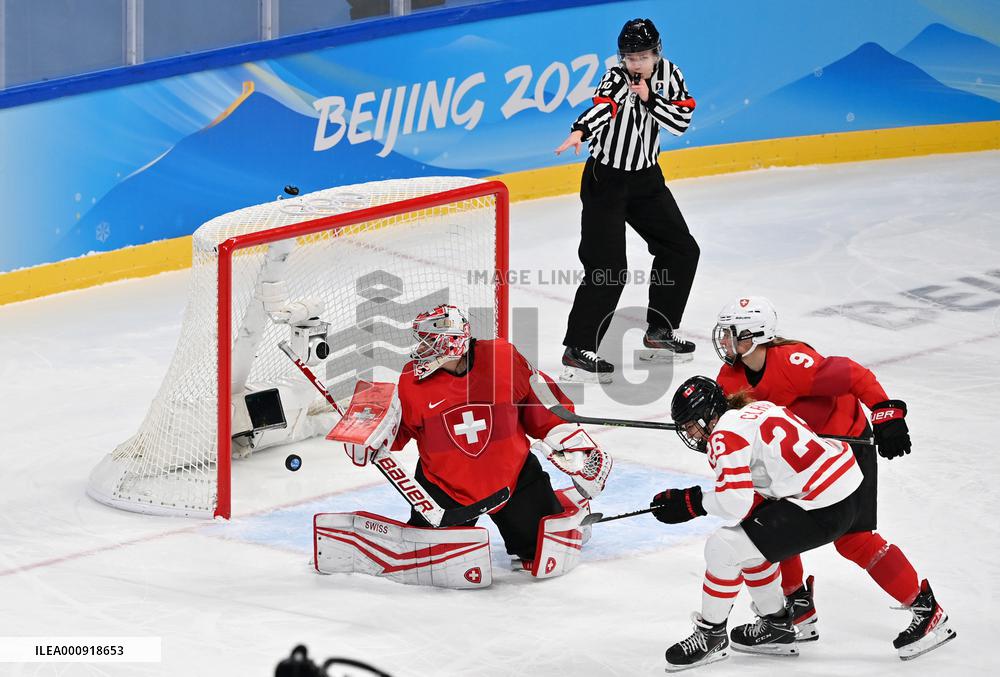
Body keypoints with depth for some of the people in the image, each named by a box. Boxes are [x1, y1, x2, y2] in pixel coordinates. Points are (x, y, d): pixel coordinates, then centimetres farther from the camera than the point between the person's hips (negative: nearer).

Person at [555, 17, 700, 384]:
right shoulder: (616, 80, -18)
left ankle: (658, 333, 26)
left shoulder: (668, 74, -2)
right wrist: (580, 131, -59)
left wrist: (650, 99, -22)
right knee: (608, 268, -16)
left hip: (646, 178, 7)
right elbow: (601, 107, -39)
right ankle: (577, 351, -12)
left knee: (682, 251, 12)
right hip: (606, 179, -7)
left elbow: (681, 121, -8)